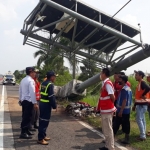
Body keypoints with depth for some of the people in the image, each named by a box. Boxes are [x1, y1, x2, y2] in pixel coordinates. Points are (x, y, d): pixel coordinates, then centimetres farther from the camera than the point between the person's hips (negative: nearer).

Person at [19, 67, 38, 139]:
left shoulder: (23, 80, 11)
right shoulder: (31, 81, -17)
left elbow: (20, 90, 17)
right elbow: (32, 92, -22)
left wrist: (20, 99, 27)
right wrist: (35, 103, -21)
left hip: (23, 100, 9)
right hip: (29, 101, -9)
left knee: (25, 116, 17)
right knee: (27, 117, -2)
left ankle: (26, 130, 29)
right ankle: (23, 133, 4)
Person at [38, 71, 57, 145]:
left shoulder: (43, 83, 13)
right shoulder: (50, 84, -16)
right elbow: (51, 97, -19)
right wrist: (54, 106, -10)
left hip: (42, 103, 10)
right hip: (46, 105, -10)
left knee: (42, 120, 17)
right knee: (44, 121, -4)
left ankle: (43, 136, 28)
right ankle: (40, 139, 1)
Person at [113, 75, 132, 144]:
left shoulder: (124, 89, -19)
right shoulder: (128, 88, 11)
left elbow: (124, 101, -24)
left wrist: (121, 111, -23)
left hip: (122, 110, -9)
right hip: (127, 110, 9)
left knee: (116, 124, 1)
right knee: (126, 124, 12)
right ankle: (126, 139, 18)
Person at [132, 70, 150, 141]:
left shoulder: (142, 83, -15)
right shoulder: (140, 83, 14)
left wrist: (143, 95, -23)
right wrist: (135, 105, 19)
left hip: (142, 104, -10)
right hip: (139, 104, 10)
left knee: (139, 119, -6)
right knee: (142, 119, 13)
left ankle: (142, 136, 0)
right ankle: (143, 135, 21)